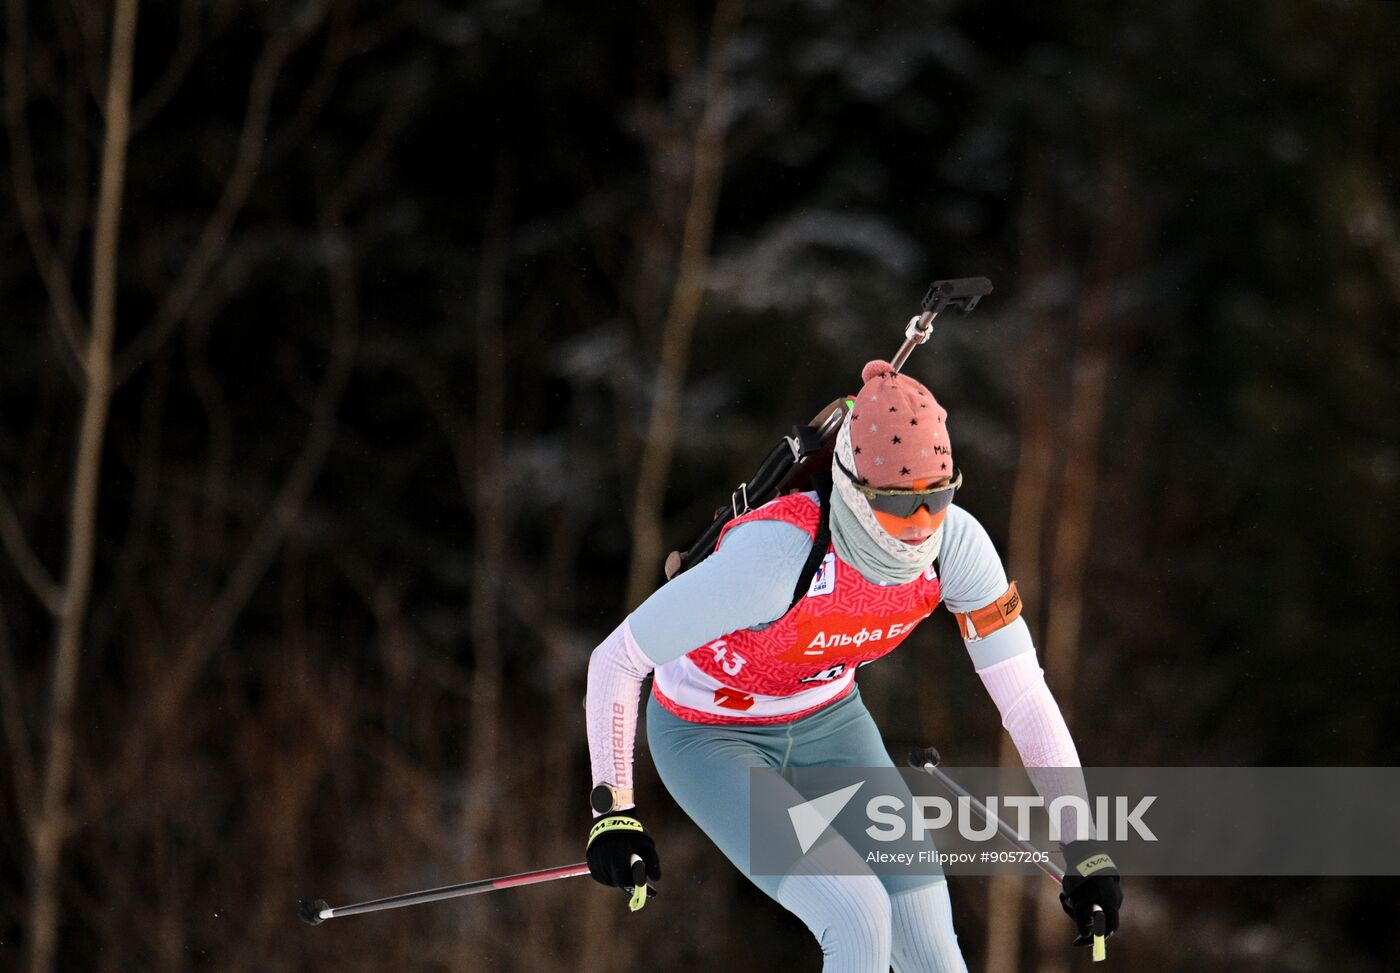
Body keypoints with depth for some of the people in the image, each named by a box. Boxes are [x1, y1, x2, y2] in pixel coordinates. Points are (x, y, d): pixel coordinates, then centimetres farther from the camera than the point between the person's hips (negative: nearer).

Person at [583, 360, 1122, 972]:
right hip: (711, 735, -5)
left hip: (828, 718, 5)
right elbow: (615, 662, -27)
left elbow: (1025, 696, -15)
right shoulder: (775, 557, -39)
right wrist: (612, 809, -24)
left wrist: (1083, 850, -15)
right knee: (860, 922, -22)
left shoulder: (957, 542, -24)